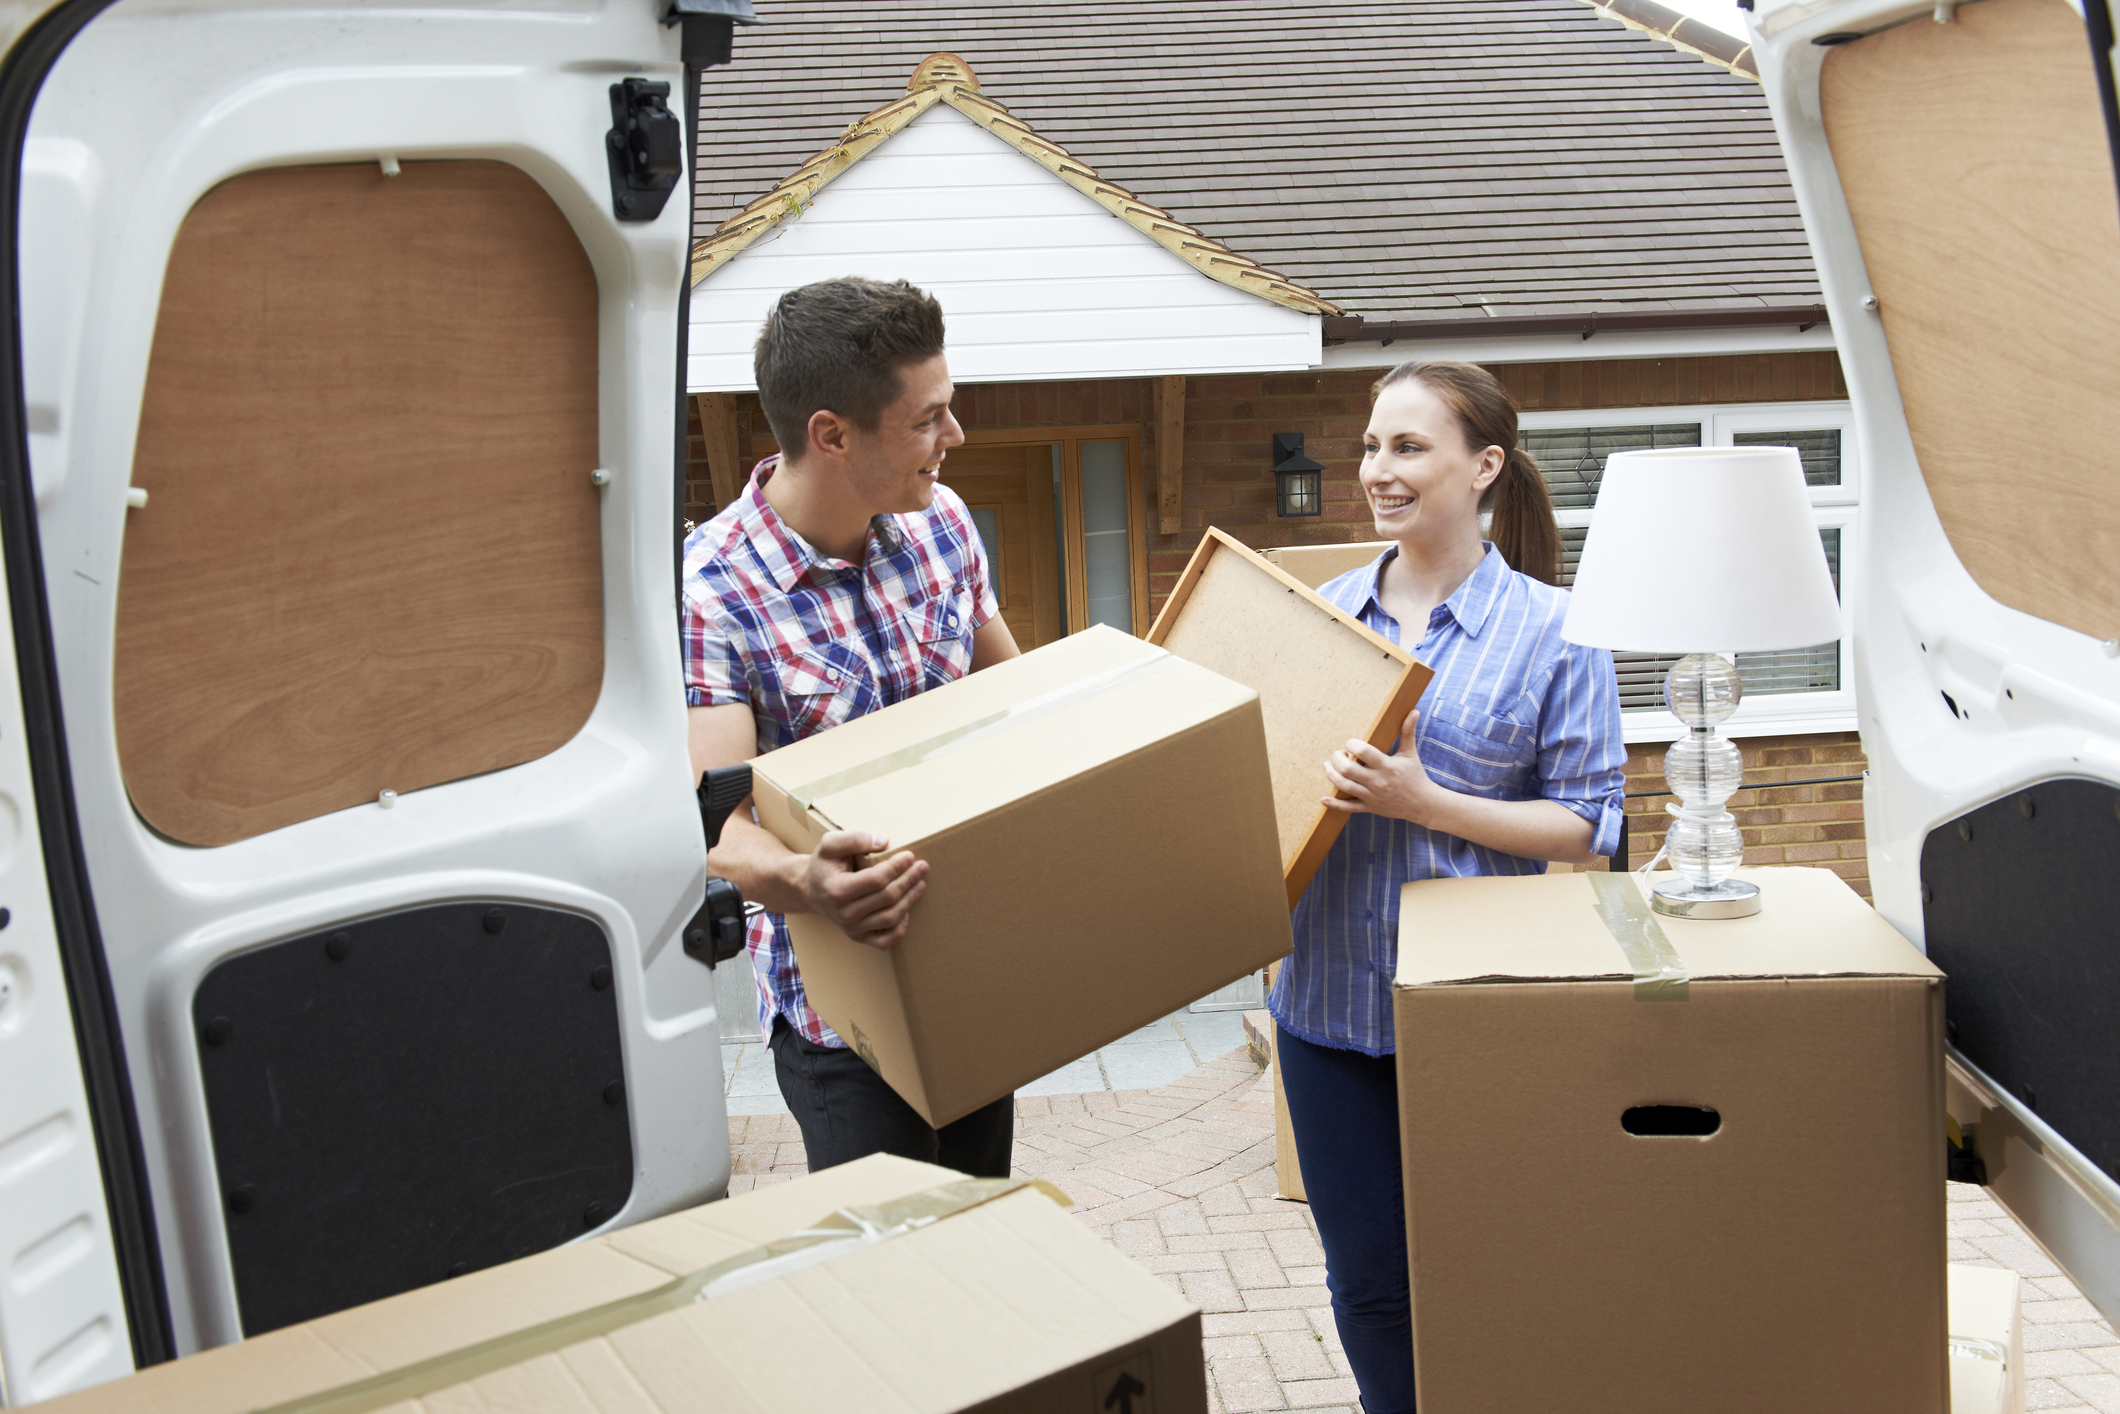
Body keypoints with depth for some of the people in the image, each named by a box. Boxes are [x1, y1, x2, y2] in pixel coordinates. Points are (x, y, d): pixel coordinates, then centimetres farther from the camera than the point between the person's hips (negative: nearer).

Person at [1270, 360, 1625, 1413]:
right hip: (1331, 998, 4)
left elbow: (1586, 827, -9)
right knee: (1366, 1282, 13)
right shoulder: (1325, 611, 6)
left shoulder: (1553, 630, -7)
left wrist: (1422, 802, -19)